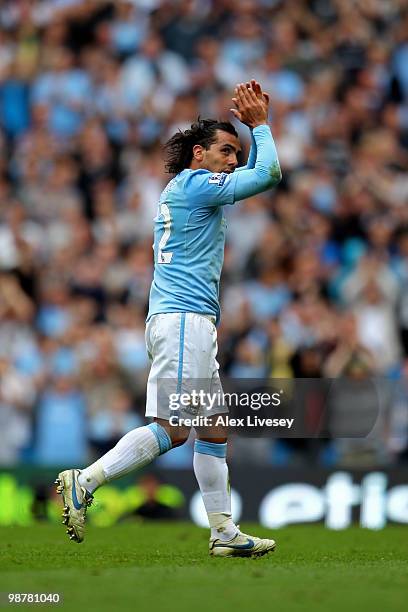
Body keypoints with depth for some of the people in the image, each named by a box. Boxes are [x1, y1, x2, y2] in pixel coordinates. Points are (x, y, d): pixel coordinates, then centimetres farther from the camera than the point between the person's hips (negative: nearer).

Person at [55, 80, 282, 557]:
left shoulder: (187, 188, 22)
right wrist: (259, 125, 6)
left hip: (191, 321, 11)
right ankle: (84, 482, -13)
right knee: (171, 430, -14)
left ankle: (223, 531, 7)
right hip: (183, 317, -11)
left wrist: (255, 126, 27)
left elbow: (255, 174, 37)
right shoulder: (195, 184, -5)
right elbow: (268, 174, -8)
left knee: (214, 428, 8)